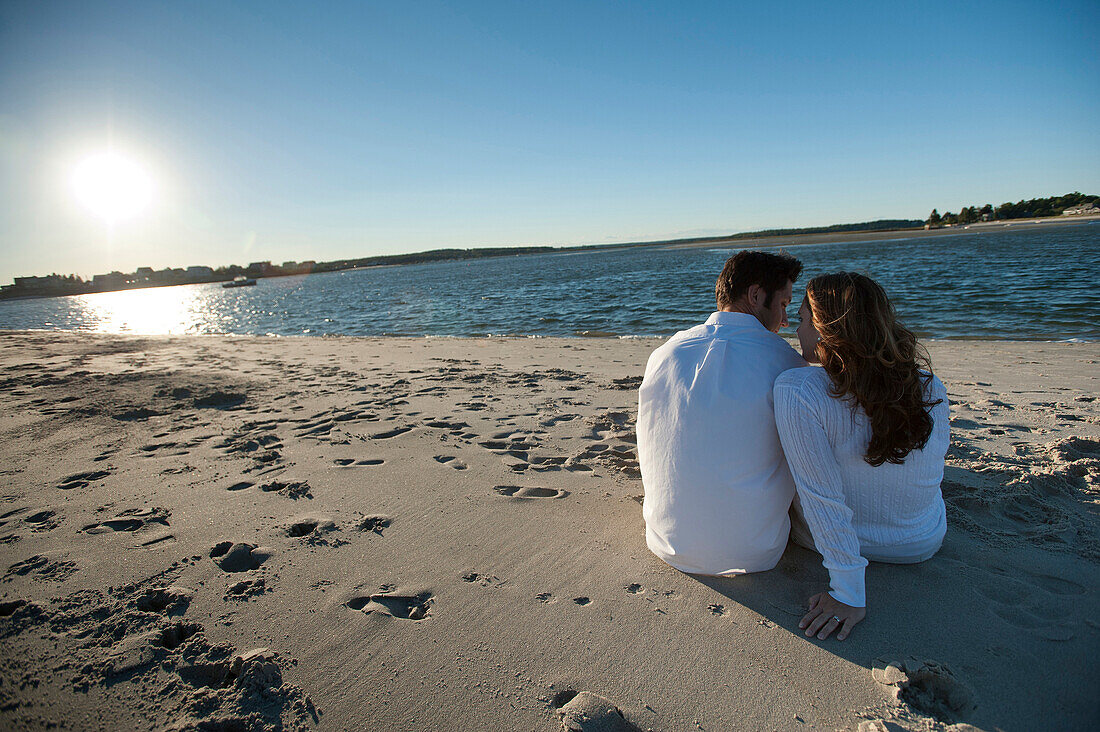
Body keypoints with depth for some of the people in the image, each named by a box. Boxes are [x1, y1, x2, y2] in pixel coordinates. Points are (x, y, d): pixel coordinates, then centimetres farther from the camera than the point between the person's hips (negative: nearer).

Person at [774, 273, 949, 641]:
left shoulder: (796, 390, -31)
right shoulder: (930, 388, -16)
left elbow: (823, 499, -29)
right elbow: (933, 459, 3)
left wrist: (849, 594, -18)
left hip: (830, 538, -3)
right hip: (925, 543, 4)